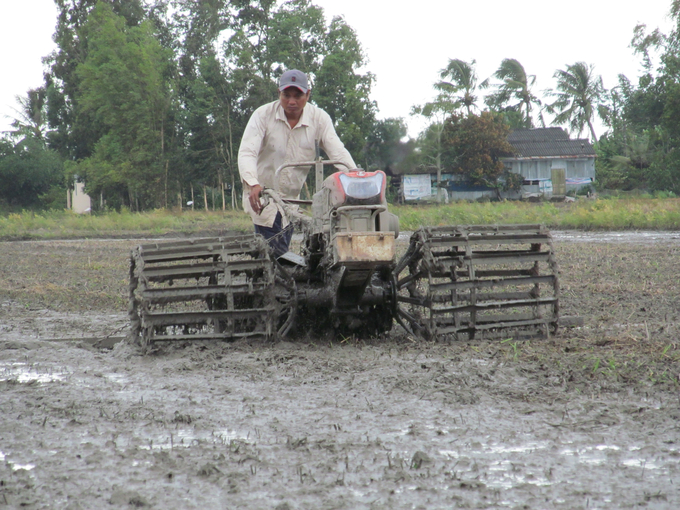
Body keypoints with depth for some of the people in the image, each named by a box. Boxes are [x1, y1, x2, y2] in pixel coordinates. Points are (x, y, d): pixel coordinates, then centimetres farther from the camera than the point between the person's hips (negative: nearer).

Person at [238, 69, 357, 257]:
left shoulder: (319, 118, -6)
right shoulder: (263, 115, -13)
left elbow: (337, 151, -14)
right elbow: (247, 152, -21)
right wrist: (253, 184, -40)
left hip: (291, 199, 3)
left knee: (280, 252, 6)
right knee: (276, 252, -14)